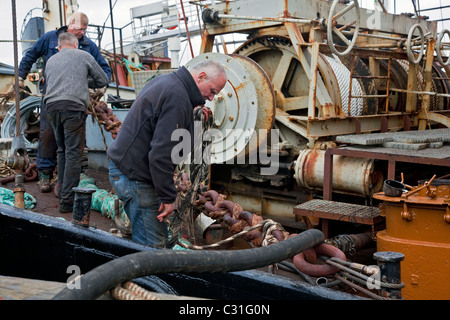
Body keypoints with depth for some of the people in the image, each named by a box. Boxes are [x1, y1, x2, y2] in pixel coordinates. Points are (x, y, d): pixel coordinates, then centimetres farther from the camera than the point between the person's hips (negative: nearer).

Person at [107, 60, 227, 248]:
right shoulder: (178, 98, -20)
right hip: (134, 175, -11)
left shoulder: (166, 82, 13)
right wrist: (168, 197, -19)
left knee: (160, 237, 13)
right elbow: (161, 153, -25)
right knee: (151, 246, -7)